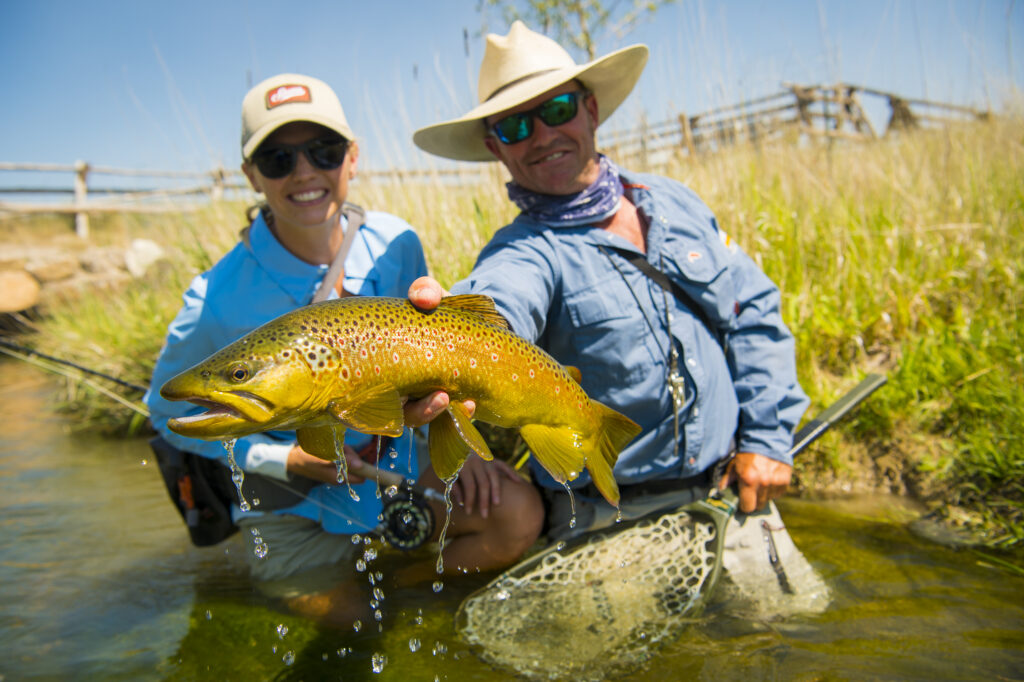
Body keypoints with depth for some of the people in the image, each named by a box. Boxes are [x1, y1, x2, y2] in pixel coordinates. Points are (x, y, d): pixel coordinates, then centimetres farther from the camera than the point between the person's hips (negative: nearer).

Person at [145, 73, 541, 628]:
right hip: (293, 509, -2)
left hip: (393, 467, 3)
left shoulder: (396, 245, -12)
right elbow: (171, 413, -7)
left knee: (516, 513, -17)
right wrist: (286, 460, -18)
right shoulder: (218, 300, -21)